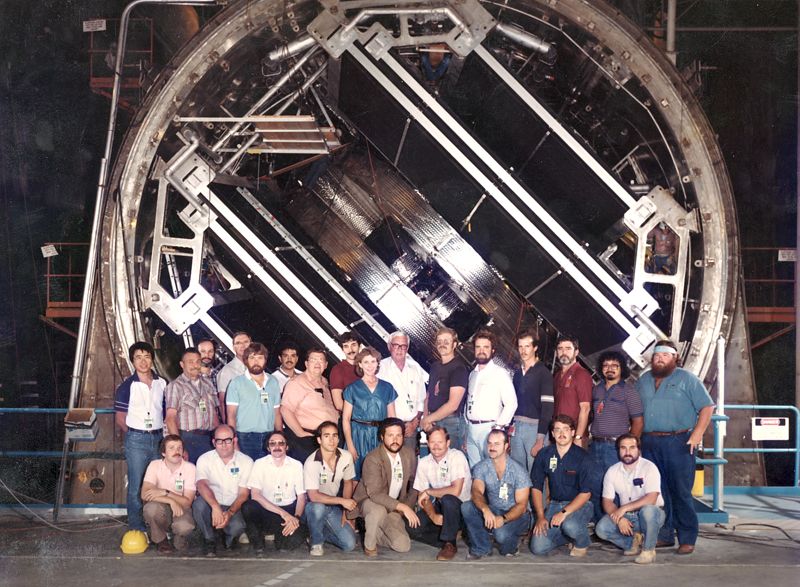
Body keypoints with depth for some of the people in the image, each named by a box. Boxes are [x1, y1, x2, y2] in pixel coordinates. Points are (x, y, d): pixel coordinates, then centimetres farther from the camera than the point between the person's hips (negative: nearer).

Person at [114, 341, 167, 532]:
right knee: (136, 486, 0)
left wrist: (164, 434, 3)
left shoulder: (162, 383, 7)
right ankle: (136, 527, 8)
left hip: (158, 438, 4)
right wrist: (134, 436, 1)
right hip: (136, 440, -4)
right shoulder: (127, 386, -4)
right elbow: (120, 418, -1)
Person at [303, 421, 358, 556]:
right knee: (318, 508, -40)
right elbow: (313, 496, -26)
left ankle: (322, 532, 16)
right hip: (314, 506, -4)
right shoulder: (311, 463, -23)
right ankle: (316, 542, -11)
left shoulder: (346, 457, -10)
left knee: (350, 544, -14)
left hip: (334, 506, 4)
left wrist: (345, 513, 2)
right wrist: (342, 501, -26)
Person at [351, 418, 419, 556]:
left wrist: (408, 507, 0)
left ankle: (376, 533, 15)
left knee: (404, 546, -14)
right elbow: (375, 494, -32)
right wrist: (402, 507, -39)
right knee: (378, 511, -39)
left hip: (393, 509, 5)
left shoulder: (409, 454, -5)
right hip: (368, 502, -5)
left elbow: (414, 485, 10)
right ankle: (369, 544, -12)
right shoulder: (373, 459, -23)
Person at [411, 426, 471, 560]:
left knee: (447, 499, -38)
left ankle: (449, 544, -18)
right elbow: (422, 496, -1)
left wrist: (429, 492, -17)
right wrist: (433, 515, -20)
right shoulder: (423, 463, -2)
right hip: (439, 506, 5)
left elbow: (455, 491, -27)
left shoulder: (457, 457, -18)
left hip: (461, 505, -5)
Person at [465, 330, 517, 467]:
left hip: (488, 429, -6)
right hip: (471, 429, 6)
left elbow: (511, 403, -11)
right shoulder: (473, 374, 17)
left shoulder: (500, 373, -5)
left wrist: (498, 427, -13)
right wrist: (466, 428, 13)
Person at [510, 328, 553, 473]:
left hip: (535, 427, -6)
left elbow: (547, 408, -10)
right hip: (516, 427, 6)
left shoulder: (543, 373, -5)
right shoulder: (516, 372, 14)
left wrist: (540, 439, -14)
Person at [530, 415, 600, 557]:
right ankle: (571, 535, 17)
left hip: (579, 504, -4)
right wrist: (540, 516, -5)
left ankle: (582, 544, 0)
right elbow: (536, 487, 4)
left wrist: (564, 512, -24)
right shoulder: (544, 455, -1)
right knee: (537, 548, -11)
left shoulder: (583, 458, -12)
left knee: (570, 525, -38)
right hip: (555, 503, 4)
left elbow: (586, 493, -14)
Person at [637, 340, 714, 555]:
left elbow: (707, 407, -3)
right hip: (650, 444, 5)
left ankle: (687, 539, 0)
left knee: (681, 492, -5)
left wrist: (697, 434, -12)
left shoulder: (687, 379, 2)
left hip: (678, 442, -5)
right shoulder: (644, 380, 17)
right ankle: (664, 535, 14)